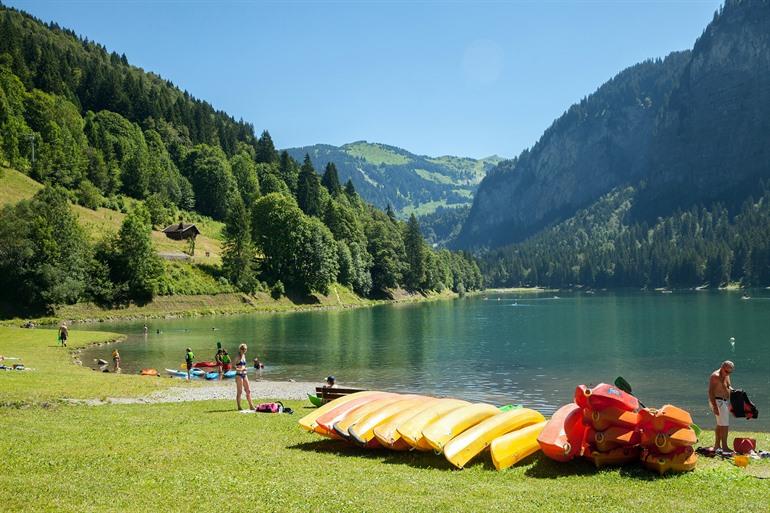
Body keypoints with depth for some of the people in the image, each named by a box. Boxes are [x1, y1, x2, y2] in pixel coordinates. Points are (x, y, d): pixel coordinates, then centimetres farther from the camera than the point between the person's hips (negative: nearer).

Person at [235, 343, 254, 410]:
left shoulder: (244, 356, 13)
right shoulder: (238, 357, -10)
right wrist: (241, 369, -23)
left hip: (244, 375, 7)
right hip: (239, 375, -7)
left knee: (248, 390, 6)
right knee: (239, 392, -2)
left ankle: (251, 406, 10)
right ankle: (239, 407, 6)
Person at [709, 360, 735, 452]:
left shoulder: (726, 376, 13)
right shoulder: (715, 376, -16)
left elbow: (729, 387, 25)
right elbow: (711, 392, -20)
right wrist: (714, 406, -25)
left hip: (725, 401, 10)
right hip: (718, 401, -10)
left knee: (720, 425, 14)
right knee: (725, 425, -11)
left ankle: (717, 445, 21)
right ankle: (724, 447, -7)